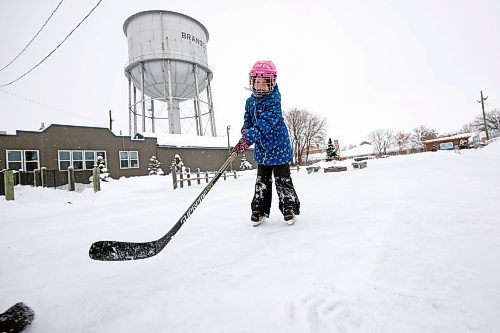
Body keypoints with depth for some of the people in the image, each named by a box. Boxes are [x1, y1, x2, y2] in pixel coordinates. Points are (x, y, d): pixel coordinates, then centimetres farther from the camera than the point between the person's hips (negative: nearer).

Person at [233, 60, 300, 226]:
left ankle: (289, 207, 19)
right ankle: (260, 210, 23)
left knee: (282, 179, 2)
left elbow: (264, 123, -32)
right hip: (261, 148, 7)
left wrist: (247, 139, -41)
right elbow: (248, 121, 13)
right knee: (262, 180, 12)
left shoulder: (273, 101, -19)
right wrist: (245, 132, -11)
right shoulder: (250, 102, 5)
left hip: (278, 146, -6)